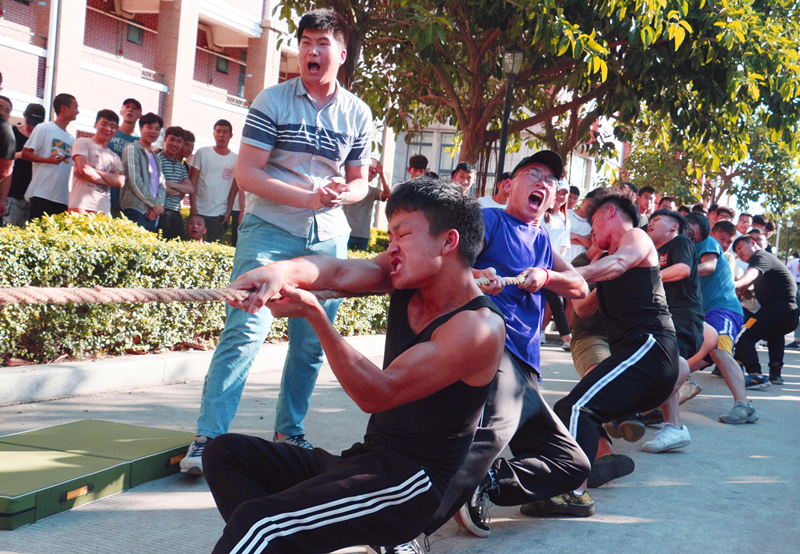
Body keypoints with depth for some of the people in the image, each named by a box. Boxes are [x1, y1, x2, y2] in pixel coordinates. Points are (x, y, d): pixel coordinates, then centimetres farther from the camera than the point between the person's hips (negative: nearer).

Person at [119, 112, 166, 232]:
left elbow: (162, 185, 15)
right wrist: (154, 203, -9)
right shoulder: (132, 149, 2)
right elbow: (134, 181, -8)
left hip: (153, 212, 7)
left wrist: (158, 204, -5)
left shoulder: (155, 157, 24)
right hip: (135, 209, -7)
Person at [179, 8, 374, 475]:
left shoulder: (358, 114, 10)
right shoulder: (272, 101, -1)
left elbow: (360, 182, 17)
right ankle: (208, 438, -10)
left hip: (328, 237, 4)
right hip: (269, 230, -4)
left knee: (313, 341, 6)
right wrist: (308, 197, -17)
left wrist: (342, 193, -8)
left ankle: (290, 431, 23)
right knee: (246, 330, -14)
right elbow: (247, 174, -7)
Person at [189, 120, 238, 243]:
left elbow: (235, 188, 6)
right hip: (199, 212, 0)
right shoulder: (202, 153, 2)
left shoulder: (236, 159, 4)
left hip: (220, 214, 0)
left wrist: (229, 211, -2)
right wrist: (193, 208, -6)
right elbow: (192, 181, 1)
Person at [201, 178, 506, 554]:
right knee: (225, 453, 6)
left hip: (412, 485, -9)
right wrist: (282, 271, -33)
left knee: (254, 522, -28)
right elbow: (339, 272, -11)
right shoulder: (407, 278, 6)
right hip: (365, 461, 9)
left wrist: (312, 313, -29)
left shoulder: (478, 328, -18)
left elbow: (376, 394, -22)